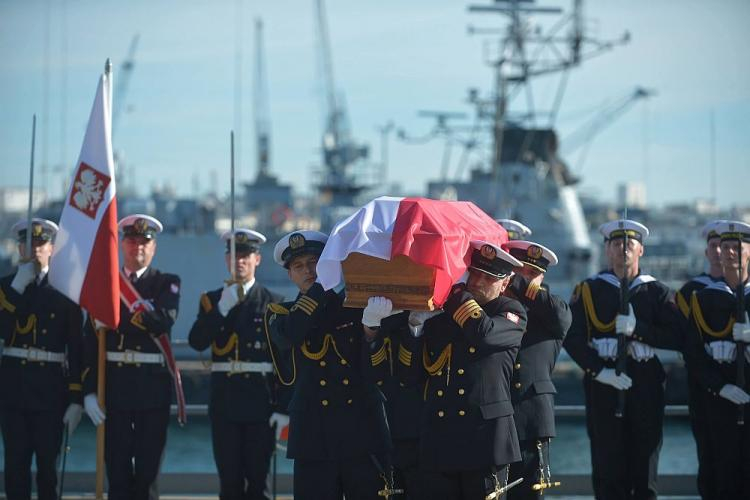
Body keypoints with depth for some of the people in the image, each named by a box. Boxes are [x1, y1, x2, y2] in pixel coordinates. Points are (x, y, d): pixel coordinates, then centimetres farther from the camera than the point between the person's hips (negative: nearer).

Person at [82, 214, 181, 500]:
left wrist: (126, 299, -18)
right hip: (114, 385, 1)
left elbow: (164, 322, -15)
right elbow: (90, 340, 5)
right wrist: (89, 391, -3)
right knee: (117, 466, 1)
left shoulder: (167, 284, 5)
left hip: (153, 387, -1)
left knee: (148, 467, 1)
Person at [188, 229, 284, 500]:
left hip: (260, 402, -2)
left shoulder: (272, 302, 4)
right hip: (225, 401, 2)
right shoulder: (213, 300, 11)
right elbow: (197, 342, -4)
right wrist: (222, 308, -15)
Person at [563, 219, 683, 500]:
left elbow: (677, 338, -1)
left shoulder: (656, 293, 10)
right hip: (604, 388, -1)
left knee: (644, 467, 1)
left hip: (646, 389, 1)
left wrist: (637, 328, -14)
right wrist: (599, 371, -14)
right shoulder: (588, 291, 7)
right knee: (608, 469, -3)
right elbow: (572, 339, -2)